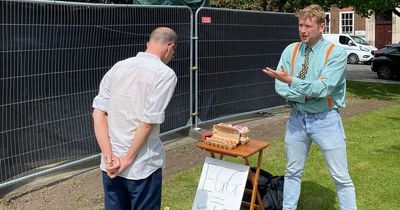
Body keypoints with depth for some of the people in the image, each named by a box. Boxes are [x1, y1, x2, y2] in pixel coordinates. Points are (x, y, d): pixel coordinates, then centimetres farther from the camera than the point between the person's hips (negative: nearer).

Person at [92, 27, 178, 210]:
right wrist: (128, 160, -9)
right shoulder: (165, 74, -11)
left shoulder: (118, 67, 5)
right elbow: (148, 122, -17)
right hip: (142, 167, -5)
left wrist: (109, 156, -6)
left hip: (111, 165, 5)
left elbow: (98, 112, -1)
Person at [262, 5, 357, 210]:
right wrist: (308, 93, -18)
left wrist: (292, 81, -29)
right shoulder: (290, 51, 1)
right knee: (292, 172, 17)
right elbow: (280, 87, -7)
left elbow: (323, 88, -22)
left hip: (325, 120, -3)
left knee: (341, 177, 5)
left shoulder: (336, 53, -11)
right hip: (297, 118, 4)